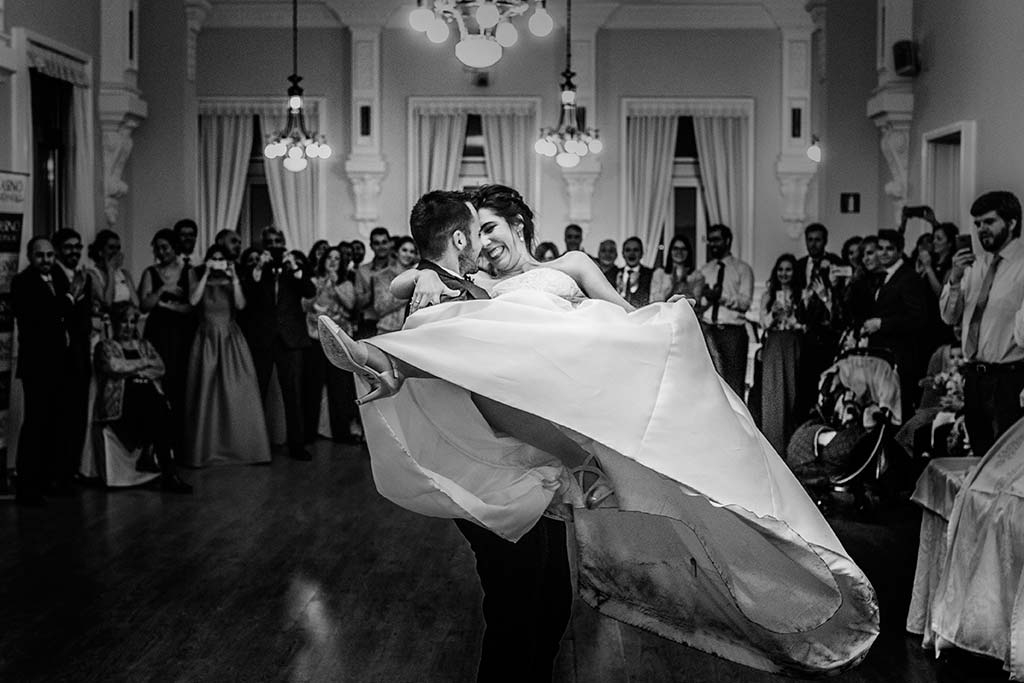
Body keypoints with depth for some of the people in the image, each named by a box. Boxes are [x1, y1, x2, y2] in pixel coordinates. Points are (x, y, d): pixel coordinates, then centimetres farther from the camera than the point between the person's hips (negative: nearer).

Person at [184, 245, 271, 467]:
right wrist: (206, 274, -12)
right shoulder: (198, 278, 7)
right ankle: (203, 451, 3)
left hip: (231, 340, 1)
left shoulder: (231, 280, 10)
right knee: (204, 394, -2)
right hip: (206, 340, -1)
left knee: (238, 394, -3)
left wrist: (234, 278, -11)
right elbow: (193, 300, -10)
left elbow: (240, 305, -4)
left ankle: (243, 447, 2)